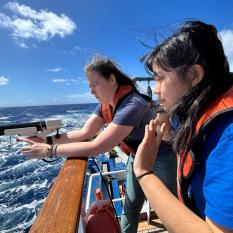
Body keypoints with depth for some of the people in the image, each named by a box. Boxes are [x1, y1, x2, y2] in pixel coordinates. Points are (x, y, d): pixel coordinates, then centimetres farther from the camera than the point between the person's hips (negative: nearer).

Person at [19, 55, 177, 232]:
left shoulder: (131, 105, -34)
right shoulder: (106, 104, -7)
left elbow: (97, 146, -35)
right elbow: (84, 133, -7)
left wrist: (50, 150, -28)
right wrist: (48, 140, -17)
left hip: (160, 159, -6)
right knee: (130, 208, 17)